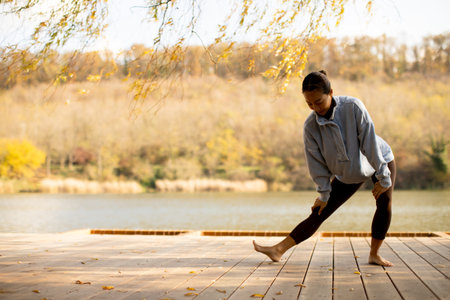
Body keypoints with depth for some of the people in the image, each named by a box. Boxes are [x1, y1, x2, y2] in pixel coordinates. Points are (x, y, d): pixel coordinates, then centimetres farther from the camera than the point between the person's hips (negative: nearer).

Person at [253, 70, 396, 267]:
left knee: (384, 202, -21)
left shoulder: (353, 107, -28)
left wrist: (383, 177, -21)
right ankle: (278, 250, -5)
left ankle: (374, 254, -5)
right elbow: (316, 163, -12)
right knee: (318, 214, -3)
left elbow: (370, 142, -24)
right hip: (347, 174, 1)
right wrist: (324, 194, -6)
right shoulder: (310, 127, -20)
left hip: (380, 160, -1)